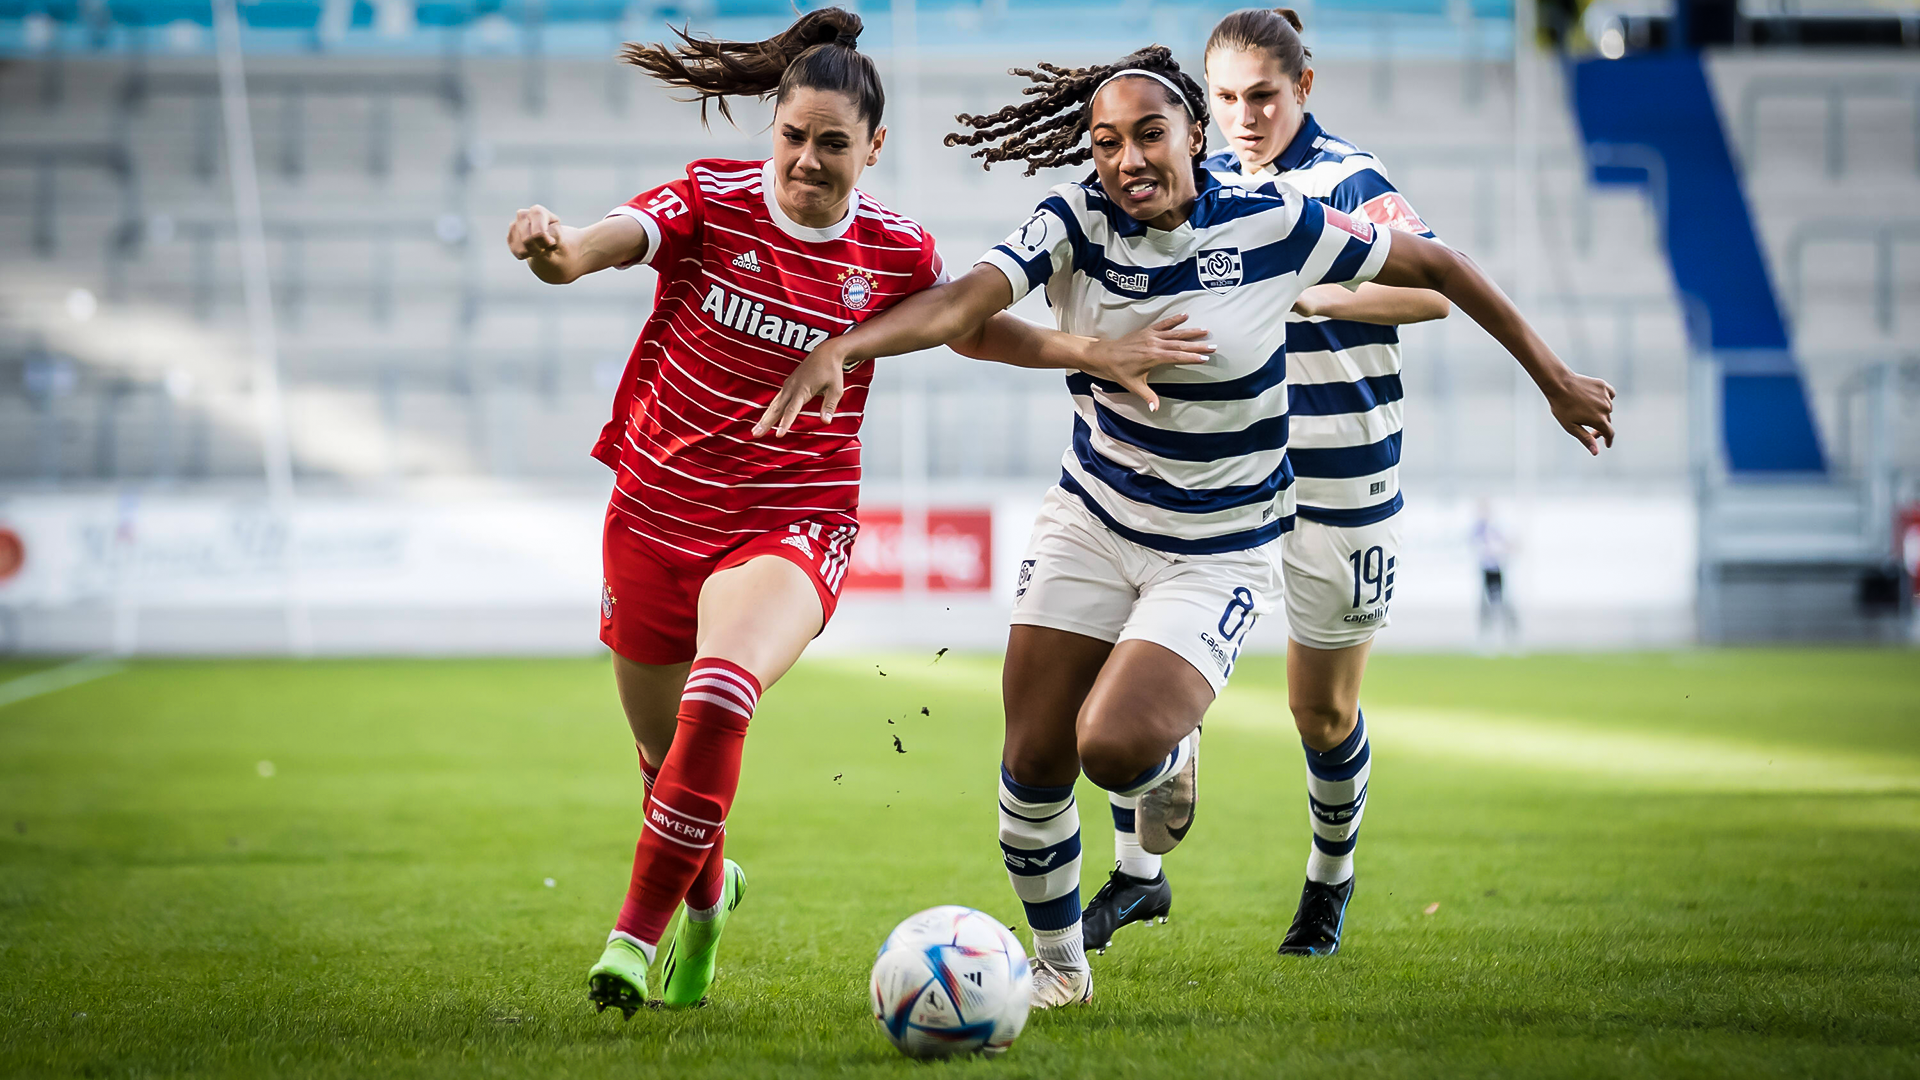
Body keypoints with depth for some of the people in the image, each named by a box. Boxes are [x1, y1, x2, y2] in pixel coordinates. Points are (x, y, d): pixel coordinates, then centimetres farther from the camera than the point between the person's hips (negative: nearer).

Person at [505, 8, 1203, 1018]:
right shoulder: (711, 199, -9)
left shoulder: (894, 252, -4)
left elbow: (975, 325, 15)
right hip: (659, 509, 1)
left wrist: (1093, 353, 1)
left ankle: (639, 928, -20)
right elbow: (603, 243, -27)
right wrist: (555, 249, -51)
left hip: (792, 526, -1)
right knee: (664, 755, 16)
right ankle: (707, 893, 50)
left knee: (717, 701, -31)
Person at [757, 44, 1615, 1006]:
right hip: (1090, 522, 3)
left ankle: (1171, 755, 14)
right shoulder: (1074, 223, -12)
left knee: (1115, 746, -24)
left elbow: (1435, 266, -3)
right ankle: (1058, 965, 26)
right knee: (1033, 762, 0)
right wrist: (843, 347, -47)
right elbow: (966, 302, -28)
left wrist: (1554, 378, 4)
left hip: (1220, 555, -3)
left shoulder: (1272, 225, -15)